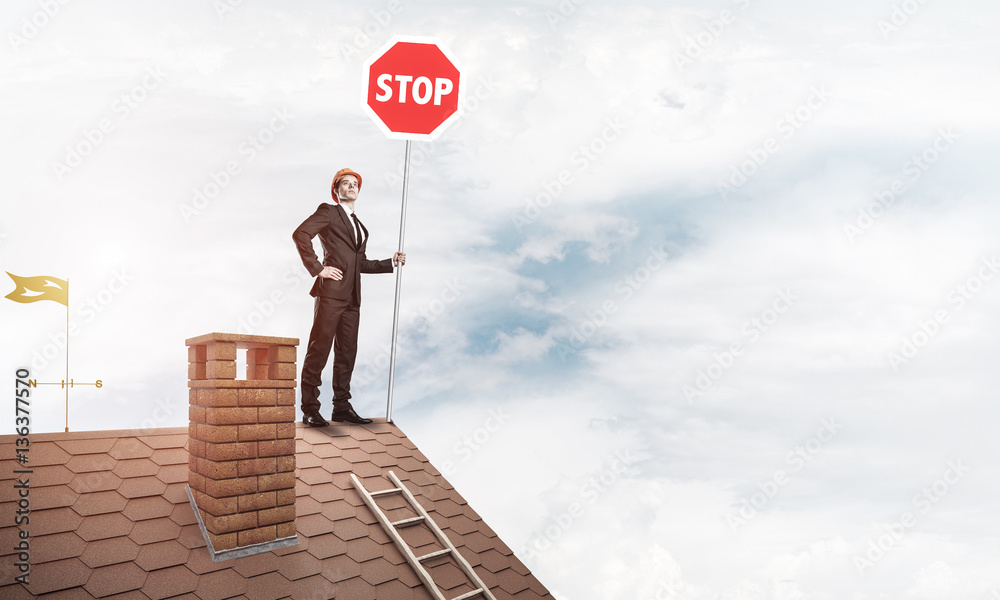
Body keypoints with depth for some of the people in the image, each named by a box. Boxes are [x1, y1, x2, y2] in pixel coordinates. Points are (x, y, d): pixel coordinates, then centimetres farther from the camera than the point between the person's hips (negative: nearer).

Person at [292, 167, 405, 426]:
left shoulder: (359, 225, 24)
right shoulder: (328, 212, 3)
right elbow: (300, 234, -12)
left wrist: (391, 262, 16)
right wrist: (317, 268, -15)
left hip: (352, 296, 7)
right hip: (331, 291, -7)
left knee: (347, 352, 9)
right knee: (319, 349, -6)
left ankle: (342, 407, 16)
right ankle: (309, 410, -2)